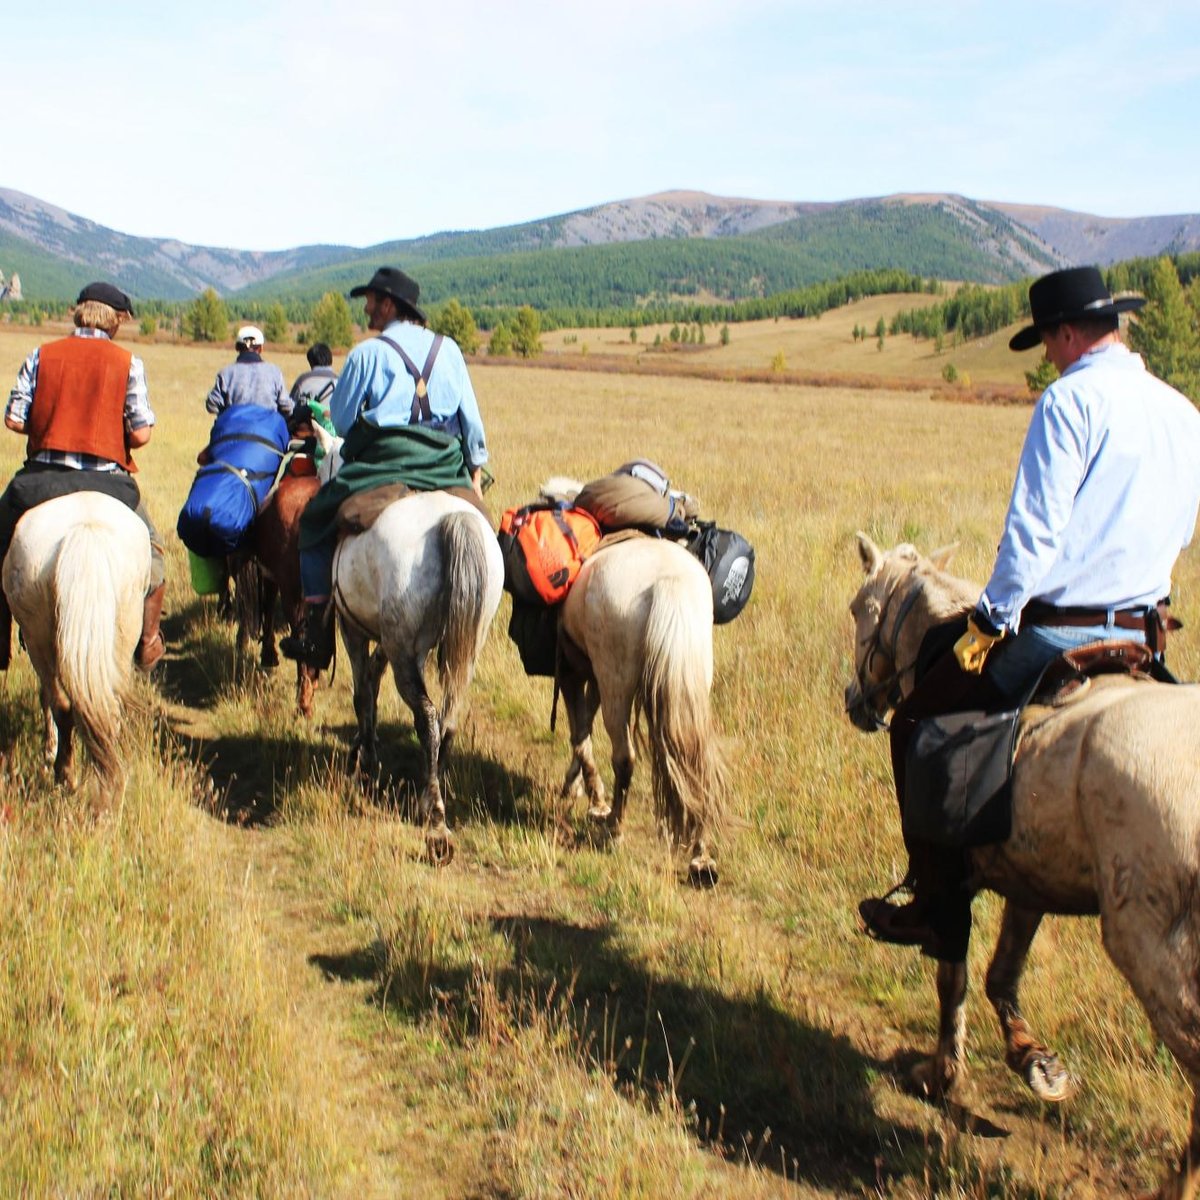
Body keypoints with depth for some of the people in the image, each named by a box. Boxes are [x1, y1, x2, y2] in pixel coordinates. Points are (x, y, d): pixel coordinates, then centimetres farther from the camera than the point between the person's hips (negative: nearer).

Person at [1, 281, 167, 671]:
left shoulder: (41, 356, 2)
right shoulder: (128, 363, -2)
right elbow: (141, 434, -7)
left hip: (41, 477, 1)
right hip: (106, 481, -1)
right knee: (149, 550, 22)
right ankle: (148, 642, 23)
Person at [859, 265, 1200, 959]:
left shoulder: (1072, 399, -13)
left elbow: (1034, 529, -18)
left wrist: (991, 621, -11)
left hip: (1054, 633, -7)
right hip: (1144, 634, 7)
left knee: (919, 726, 7)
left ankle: (939, 912, 8)